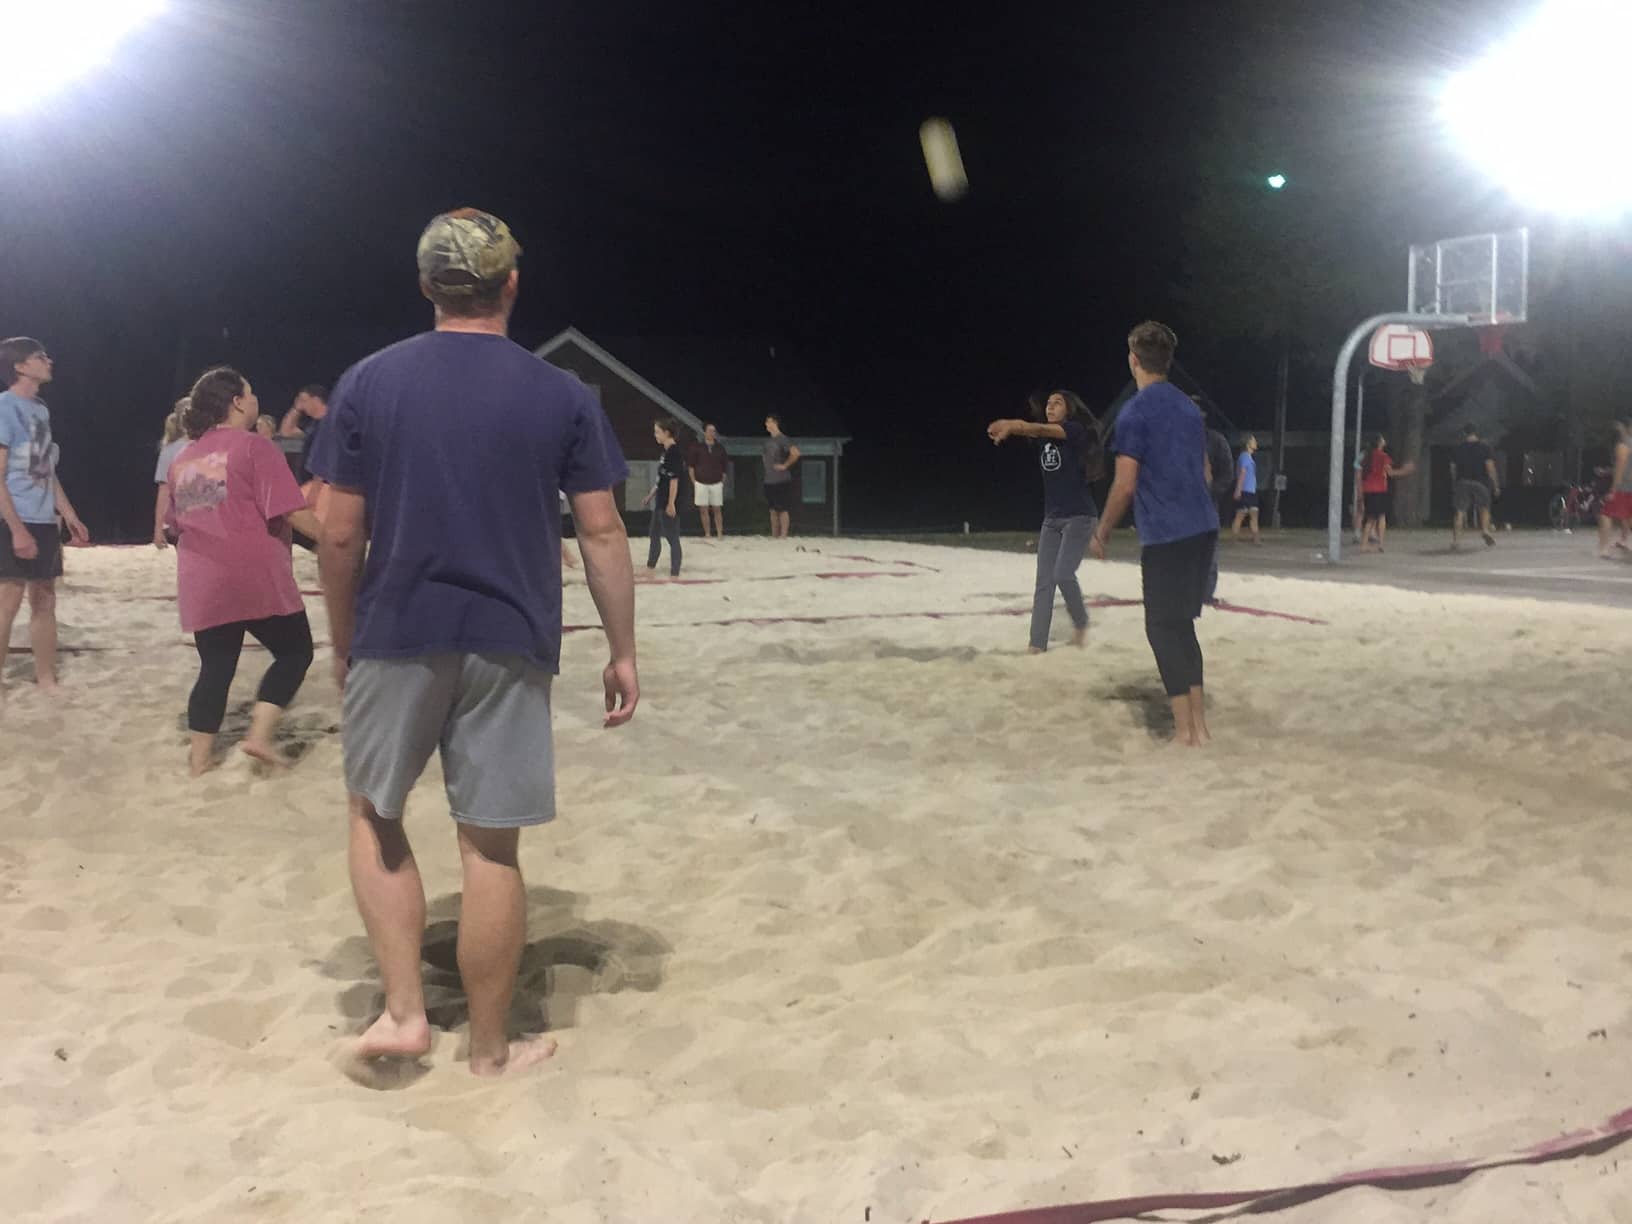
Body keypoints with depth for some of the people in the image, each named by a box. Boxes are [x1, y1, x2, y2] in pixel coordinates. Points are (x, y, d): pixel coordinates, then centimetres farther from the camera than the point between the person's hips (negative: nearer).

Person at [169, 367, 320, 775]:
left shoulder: (182, 459, 16)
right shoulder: (255, 447, -7)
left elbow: (177, 523, 23)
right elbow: (290, 511, -13)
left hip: (202, 584, 7)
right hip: (256, 578, -6)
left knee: (215, 668, 13)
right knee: (295, 651, 8)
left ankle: (200, 758, 13)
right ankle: (261, 734, -4)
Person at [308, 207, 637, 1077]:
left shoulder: (368, 383, 0)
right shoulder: (564, 397, -1)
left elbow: (341, 534, -1)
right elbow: (602, 532, -2)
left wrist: (343, 644, 12)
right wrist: (622, 651, 6)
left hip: (396, 638, 0)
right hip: (510, 646, 0)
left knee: (374, 813, 20)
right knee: (491, 846, 6)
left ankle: (403, 1010, 14)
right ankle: (490, 1050, 19)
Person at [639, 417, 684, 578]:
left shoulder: (674, 451, -16)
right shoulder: (666, 451, 12)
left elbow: (674, 479, -19)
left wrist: (671, 503, -20)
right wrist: (650, 495, 24)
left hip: (669, 504, -10)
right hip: (660, 501, 10)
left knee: (672, 538, -4)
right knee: (655, 535, 19)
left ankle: (675, 573, 1)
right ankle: (651, 567, 31)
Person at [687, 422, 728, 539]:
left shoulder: (720, 447, 5)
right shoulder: (697, 447, 0)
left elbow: (724, 466, 11)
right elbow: (690, 465, 5)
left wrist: (723, 480, 6)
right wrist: (693, 481, 0)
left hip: (716, 483, 1)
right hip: (701, 483, -1)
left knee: (717, 509, 2)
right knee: (703, 509, 2)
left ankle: (720, 533, 5)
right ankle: (707, 534, 9)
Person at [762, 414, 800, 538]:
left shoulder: (782, 439, -11)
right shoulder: (768, 441, 14)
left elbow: (795, 453, -23)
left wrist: (785, 465, -16)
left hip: (782, 480, -8)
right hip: (769, 481, 8)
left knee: (783, 509, -5)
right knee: (773, 509, 10)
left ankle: (783, 535, -3)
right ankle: (774, 536, 14)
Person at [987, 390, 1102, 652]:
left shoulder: (1075, 431, -7)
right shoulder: (1044, 438, 10)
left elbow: (1042, 429, -25)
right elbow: (1028, 428, -11)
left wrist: (1010, 426, -43)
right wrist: (1008, 427, -36)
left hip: (1079, 517, -6)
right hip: (1051, 519, 6)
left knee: (1063, 574, -19)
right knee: (1043, 583, -1)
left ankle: (1080, 622, 8)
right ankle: (1037, 646, -2)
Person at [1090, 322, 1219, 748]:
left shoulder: (1135, 413, -11)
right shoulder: (1189, 407, 14)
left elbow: (1125, 485, -13)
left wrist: (1103, 532, 0)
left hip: (1165, 536, -7)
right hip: (1203, 528, 7)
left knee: (1164, 628, 1)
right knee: (1182, 625, 15)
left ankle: (1185, 729, 2)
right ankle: (1198, 725, 15)